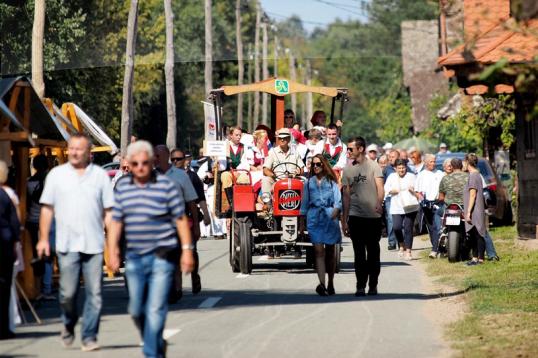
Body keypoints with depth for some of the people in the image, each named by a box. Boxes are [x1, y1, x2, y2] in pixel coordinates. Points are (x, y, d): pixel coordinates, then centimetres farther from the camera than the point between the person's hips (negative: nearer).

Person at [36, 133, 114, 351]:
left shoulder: (100, 175, 7)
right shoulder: (56, 174, 8)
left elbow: (109, 211, 8)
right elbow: (47, 209, 8)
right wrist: (43, 238, 1)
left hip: (94, 244, 0)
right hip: (67, 244, 0)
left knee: (94, 294, -3)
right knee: (68, 293, -2)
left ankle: (89, 337, 4)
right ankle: (69, 325, 24)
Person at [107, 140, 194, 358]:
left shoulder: (166, 185, -3)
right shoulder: (122, 187, 9)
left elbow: (180, 219, -1)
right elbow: (116, 221, 12)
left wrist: (187, 250, -5)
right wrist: (112, 252, 6)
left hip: (162, 256, -5)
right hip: (135, 257, 5)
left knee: (156, 309, -10)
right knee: (136, 310, 10)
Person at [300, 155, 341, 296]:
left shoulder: (331, 182, 8)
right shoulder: (309, 182, 13)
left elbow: (338, 201, 1)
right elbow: (304, 203, 14)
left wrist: (335, 213, -19)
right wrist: (302, 223, 10)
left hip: (330, 217, 0)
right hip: (314, 218, 0)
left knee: (330, 251, 6)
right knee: (319, 251, -12)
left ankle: (330, 284, 18)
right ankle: (322, 284, -23)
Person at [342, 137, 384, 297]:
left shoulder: (373, 166, 1)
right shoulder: (348, 170, 11)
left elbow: (380, 187, -10)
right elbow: (346, 196, 13)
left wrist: (379, 202, -31)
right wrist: (344, 220, 9)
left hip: (373, 216, -2)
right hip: (355, 216, 2)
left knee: (373, 252, 5)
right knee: (359, 253, 0)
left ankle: (373, 285, 13)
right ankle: (360, 286, 2)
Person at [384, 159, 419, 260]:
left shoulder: (411, 177, 5)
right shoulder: (391, 177, 10)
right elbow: (385, 189, 12)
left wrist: (413, 190, -15)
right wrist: (391, 191, -8)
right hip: (396, 208, 1)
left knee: (408, 228, -4)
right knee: (396, 227, -13)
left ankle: (408, 251, 4)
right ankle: (401, 246, 14)